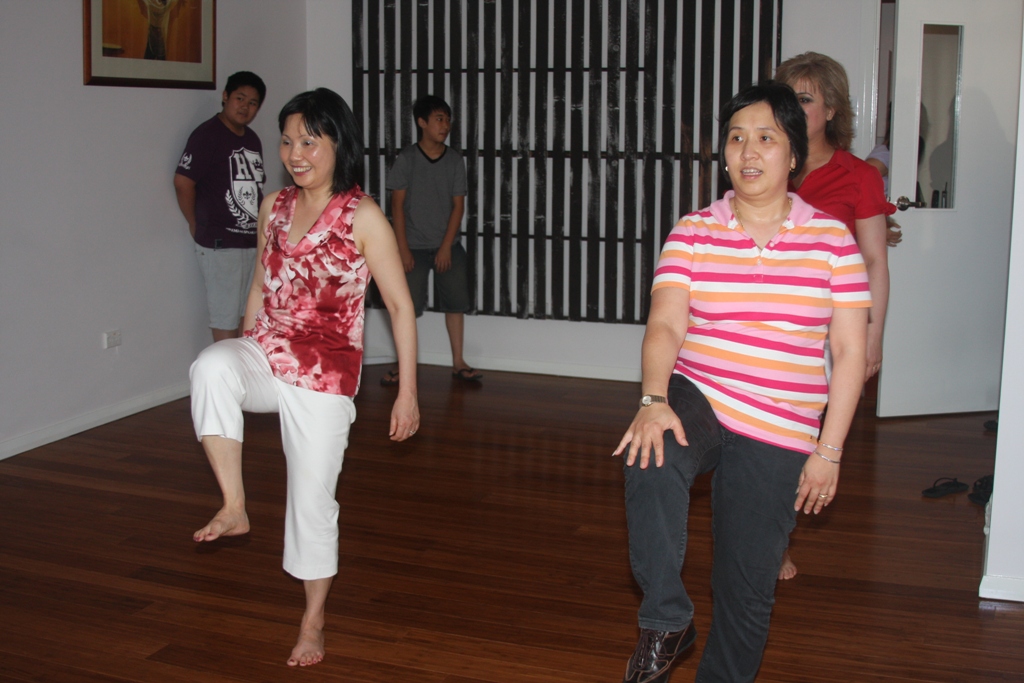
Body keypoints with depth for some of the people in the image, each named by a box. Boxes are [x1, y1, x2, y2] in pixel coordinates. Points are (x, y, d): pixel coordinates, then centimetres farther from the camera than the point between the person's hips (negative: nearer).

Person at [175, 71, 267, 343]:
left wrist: (261, 224, 8)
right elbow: (183, 181, -13)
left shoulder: (252, 139, 14)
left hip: (253, 240, 7)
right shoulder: (207, 135, -10)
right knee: (226, 316, -2)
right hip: (220, 244, -7)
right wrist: (196, 225, -4)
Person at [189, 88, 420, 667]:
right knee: (211, 365, -30)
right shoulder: (275, 207, 7)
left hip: (325, 370, -4)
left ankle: (314, 619, 22)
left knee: (313, 493, 1)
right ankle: (234, 508, -20)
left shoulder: (363, 217, -10)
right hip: (266, 355, 4)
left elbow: (400, 305, -8)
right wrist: (242, 359, 17)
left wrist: (408, 392, -10)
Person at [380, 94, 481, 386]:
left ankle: (458, 362, 16)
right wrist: (403, 249, -10)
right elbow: (397, 205, -6)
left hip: (448, 246, 3)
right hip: (414, 247, -2)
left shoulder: (455, 161, 0)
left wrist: (446, 247, -7)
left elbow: (458, 206, 0)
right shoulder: (406, 159, -6)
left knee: (456, 302, 5)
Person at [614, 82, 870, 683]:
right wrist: (653, 401, -28)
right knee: (651, 460, -34)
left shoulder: (832, 240, -1)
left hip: (778, 435, 0)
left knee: (747, 589, 6)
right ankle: (667, 622, -16)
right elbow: (665, 324, -10)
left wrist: (829, 451, -5)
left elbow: (849, 352, -1)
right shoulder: (693, 233, 1)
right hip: (696, 401, 0)